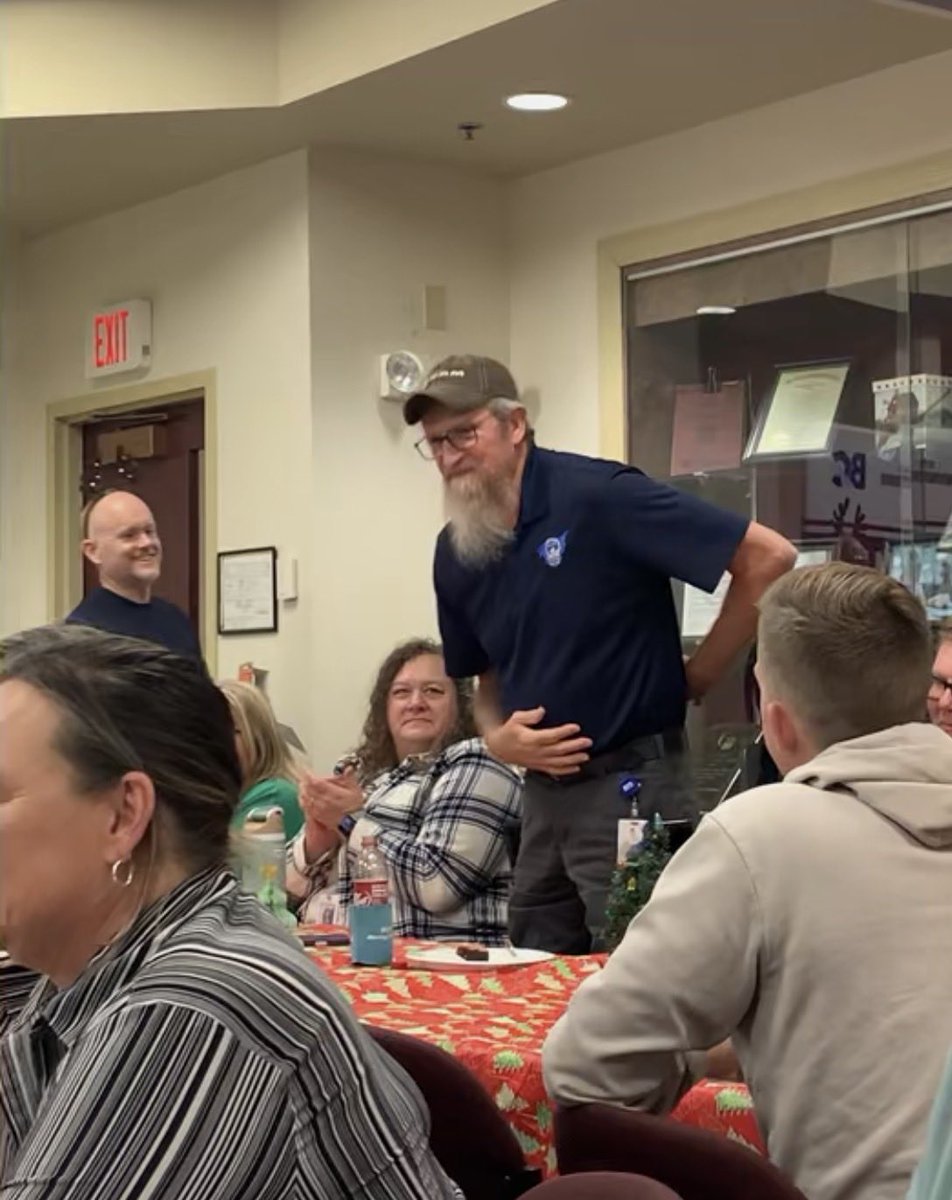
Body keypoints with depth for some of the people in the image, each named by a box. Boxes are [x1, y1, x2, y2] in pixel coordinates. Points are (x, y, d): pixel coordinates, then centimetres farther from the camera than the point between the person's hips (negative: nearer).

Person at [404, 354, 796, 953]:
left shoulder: (598, 497, -16)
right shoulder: (455, 554, 7)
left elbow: (768, 556, -17)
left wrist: (694, 678, -9)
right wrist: (501, 739, -1)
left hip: (631, 785, -7)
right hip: (544, 794, 7)